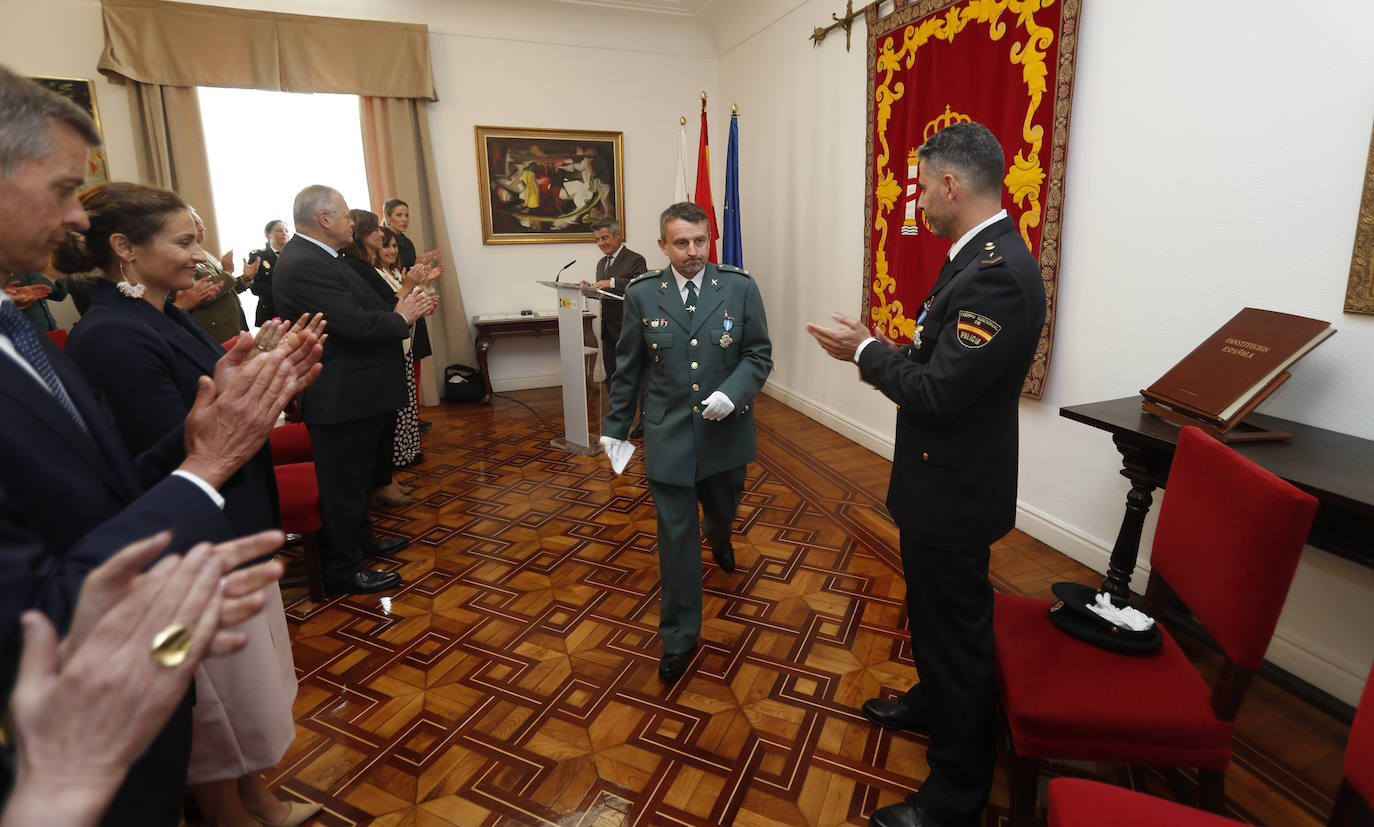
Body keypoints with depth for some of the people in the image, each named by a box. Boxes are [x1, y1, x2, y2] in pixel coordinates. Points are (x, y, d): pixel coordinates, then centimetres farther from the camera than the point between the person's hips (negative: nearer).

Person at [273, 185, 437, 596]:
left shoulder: (315, 257, 11)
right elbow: (357, 325, -28)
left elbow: (361, 311, 10)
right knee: (343, 482, 2)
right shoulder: (304, 266, -23)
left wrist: (401, 308, -3)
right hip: (341, 397, -11)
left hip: (354, 391, 11)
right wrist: (401, 318, -11)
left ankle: (361, 539, 42)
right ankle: (342, 570, 17)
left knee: (356, 474, 24)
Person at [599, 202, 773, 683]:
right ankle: (679, 637, 21)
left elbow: (760, 355, -2)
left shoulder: (739, 288, -5)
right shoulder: (642, 294, -3)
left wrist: (732, 393, -20)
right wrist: (616, 426, 9)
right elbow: (628, 367, 5)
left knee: (722, 511, 23)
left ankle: (719, 539, 64)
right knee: (676, 535, 4)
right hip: (668, 436, -1)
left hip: (725, 431, 1)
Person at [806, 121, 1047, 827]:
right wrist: (885, 350, 1)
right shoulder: (982, 257, 6)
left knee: (955, 634, 8)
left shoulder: (997, 273, -27)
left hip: (953, 491, -10)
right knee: (932, 611, 29)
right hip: (940, 479, 10)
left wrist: (866, 352, -15)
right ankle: (930, 703, 55)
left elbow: (934, 395, -28)